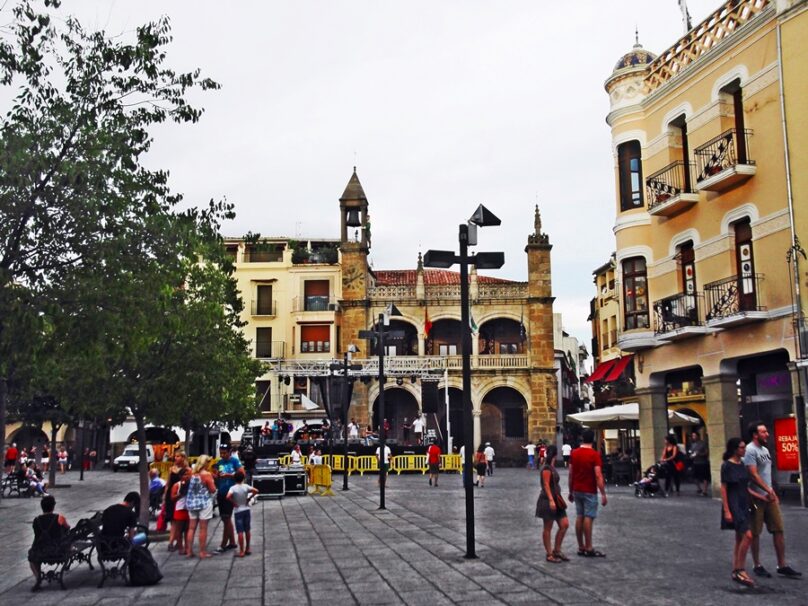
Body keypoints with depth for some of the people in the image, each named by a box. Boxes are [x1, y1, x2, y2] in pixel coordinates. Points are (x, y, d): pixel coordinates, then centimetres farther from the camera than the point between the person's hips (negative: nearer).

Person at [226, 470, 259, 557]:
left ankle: (241, 551, -2)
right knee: (247, 530, 15)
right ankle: (247, 548, 22)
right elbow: (256, 491, -14)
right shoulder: (246, 486, -5)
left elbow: (228, 497, -28)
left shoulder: (233, 488, -12)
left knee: (240, 532, -3)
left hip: (238, 511, -3)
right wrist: (249, 498, -2)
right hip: (246, 510, 3)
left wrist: (233, 503, -12)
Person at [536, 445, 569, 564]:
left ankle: (557, 550, 15)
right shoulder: (546, 468, -14)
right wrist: (551, 500, -26)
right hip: (548, 500, -9)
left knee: (565, 524, 5)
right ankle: (549, 554, 7)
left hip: (556, 500, 9)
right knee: (548, 528, 0)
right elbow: (546, 485, -19)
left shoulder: (551, 467, 14)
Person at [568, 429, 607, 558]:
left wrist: (571, 491, 15)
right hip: (589, 491, -6)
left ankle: (581, 547, 13)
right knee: (588, 518, -4)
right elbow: (598, 476, -18)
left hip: (577, 490, 6)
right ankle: (589, 549, -3)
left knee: (579, 517, 9)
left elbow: (570, 474, 7)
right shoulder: (595, 454, -13)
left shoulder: (574, 453, 4)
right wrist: (603, 494, -15)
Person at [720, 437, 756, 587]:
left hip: (743, 504, 8)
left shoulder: (742, 464, 11)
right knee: (747, 535, -17)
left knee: (740, 539, 10)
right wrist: (726, 510, -16)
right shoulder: (727, 466, -11)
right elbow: (723, 488, -12)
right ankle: (740, 570, -8)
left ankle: (736, 572, 17)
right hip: (733, 505, -8)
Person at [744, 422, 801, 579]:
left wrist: (774, 493, 17)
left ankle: (782, 566, 12)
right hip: (757, 497, -8)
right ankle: (757, 566, 12)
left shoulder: (765, 450, 15)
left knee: (779, 530, 6)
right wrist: (769, 491, -20)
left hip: (769, 497, 8)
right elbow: (753, 475, -20)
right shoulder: (750, 450, -14)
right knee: (755, 533, 2)